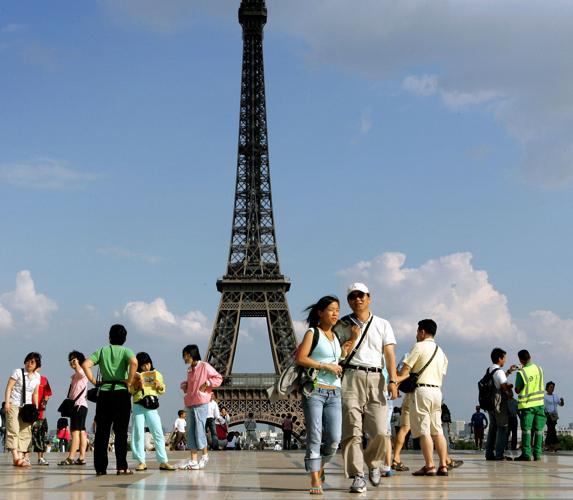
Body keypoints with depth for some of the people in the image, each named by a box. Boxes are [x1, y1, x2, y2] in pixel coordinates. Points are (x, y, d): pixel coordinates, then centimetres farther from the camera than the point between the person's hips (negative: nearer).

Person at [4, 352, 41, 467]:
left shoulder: (37, 377, 9)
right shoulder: (18, 372, -4)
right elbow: (9, 388, -7)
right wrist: (7, 402, -16)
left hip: (27, 406, 5)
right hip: (14, 405, -5)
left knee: (25, 431, 1)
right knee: (13, 430, -14)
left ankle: (21, 456, 3)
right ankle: (15, 456, -23)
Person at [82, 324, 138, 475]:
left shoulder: (102, 351, 9)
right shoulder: (126, 351, 2)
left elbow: (85, 364, -5)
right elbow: (134, 363, -21)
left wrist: (93, 381, 2)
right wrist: (129, 381, -11)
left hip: (104, 393, 2)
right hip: (121, 393, -2)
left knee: (101, 432, 5)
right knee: (121, 432, 1)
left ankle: (100, 467, 6)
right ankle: (121, 467, -2)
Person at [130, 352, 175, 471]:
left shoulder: (157, 374, 10)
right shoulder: (135, 376, 5)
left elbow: (162, 391, 15)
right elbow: (129, 391, 4)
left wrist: (159, 386, -5)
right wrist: (136, 386, -12)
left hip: (152, 407, 1)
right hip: (138, 406, -1)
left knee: (158, 433, -4)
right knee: (138, 434, -1)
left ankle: (163, 461, -3)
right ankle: (141, 461, 5)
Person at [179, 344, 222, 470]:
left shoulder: (204, 366, -3)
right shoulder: (189, 369, 18)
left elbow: (218, 378, -3)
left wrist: (207, 383, -14)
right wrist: (184, 385, 13)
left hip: (201, 403, -7)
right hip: (189, 404, 7)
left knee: (199, 430, -8)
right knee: (190, 431, 4)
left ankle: (205, 456, 9)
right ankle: (193, 460, 7)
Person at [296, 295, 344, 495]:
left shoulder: (337, 336, 17)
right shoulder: (312, 333, 0)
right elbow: (300, 358, -10)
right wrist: (326, 366, -12)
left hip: (334, 394, 5)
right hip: (314, 391, -5)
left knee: (334, 439, -3)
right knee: (314, 436, -7)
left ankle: (319, 465, 23)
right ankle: (315, 480, -4)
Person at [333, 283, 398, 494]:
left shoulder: (382, 325, 16)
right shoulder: (342, 326, 12)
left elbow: (389, 354, 8)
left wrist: (392, 381, -3)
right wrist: (352, 339, -6)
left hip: (376, 379, 1)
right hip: (351, 377, -1)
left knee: (379, 431, -6)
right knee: (352, 430, -9)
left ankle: (373, 463, 21)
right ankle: (357, 476, -6)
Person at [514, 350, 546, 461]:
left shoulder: (521, 373, -15)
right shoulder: (539, 368, 1)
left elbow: (517, 390, -6)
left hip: (527, 404, -4)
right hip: (539, 403, 4)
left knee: (526, 430, -1)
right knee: (538, 429, 6)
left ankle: (526, 454, -5)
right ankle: (537, 453, 6)